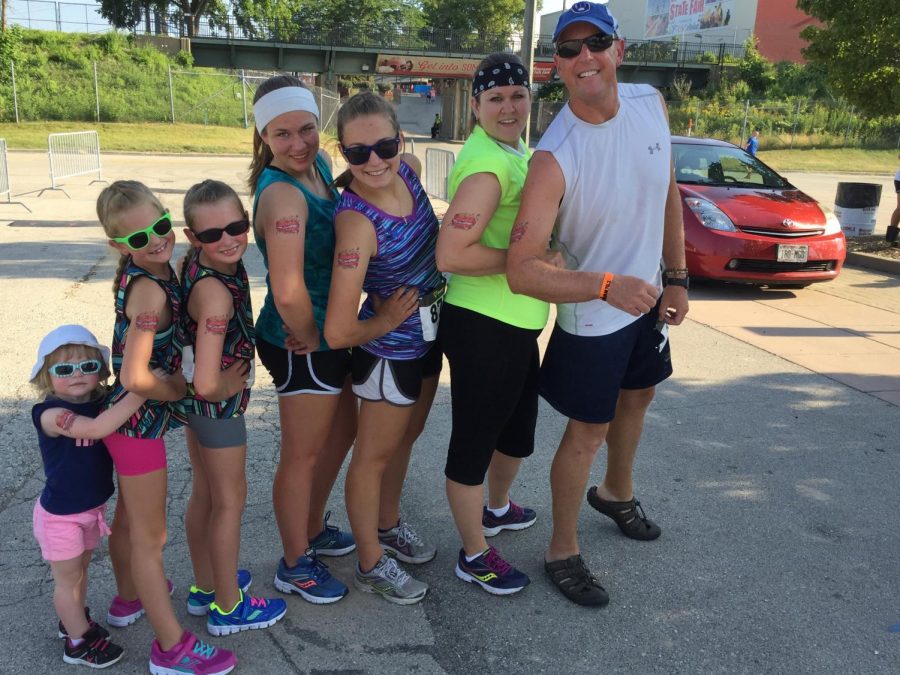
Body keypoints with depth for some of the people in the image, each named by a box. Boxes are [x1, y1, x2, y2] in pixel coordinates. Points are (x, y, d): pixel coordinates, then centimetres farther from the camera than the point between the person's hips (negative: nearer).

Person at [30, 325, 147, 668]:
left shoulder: (102, 401, -8)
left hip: (93, 509, 6)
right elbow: (97, 428, -44)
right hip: (60, 516, -6)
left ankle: (74, 620, 48)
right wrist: (140, 391, -48)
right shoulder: (51, 414, -28)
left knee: (81, 569, 26)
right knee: (68, 578, 13)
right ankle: (80, 640, 32)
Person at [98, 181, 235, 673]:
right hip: (138, 423, -9)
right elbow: (136, 378, -33)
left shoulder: (142, 272, -1)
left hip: (127, 416, 9)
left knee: (128, 517, 27)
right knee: (150, 538, 4)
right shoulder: (150, 291, -27)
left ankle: (129, 599, 51)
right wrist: (179, 390, -15)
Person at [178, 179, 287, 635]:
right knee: (230, 500, 9)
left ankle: (205, 587, 41)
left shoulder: (193, 264, -7)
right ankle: (227, 607, 27)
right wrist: (230, 386, -15)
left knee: (204, 493, 22)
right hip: (217, 403, -8)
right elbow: (207, 382, -37)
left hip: (194, 398, 8)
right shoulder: (216, 293, -32)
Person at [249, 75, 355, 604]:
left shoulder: (319, 165, 0)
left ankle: (313, 529, 47)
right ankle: (295, 565, 32)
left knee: (343, 432, 25)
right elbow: (289, 294, -36)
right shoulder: (283, 194, -27)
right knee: (304, 455, 9)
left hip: (329, 332, 9)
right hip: (302, 344, -9)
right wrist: (309, 338, -18)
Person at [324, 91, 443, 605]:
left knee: (407, 435, 25)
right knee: (376, 454, 11)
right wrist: (386, 322, -16)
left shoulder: (409, 169, -12)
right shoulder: (356, 221, -32)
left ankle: (388, 524, 50)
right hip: (390, 347, -8)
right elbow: (339, 333, -33)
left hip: (428, 332, 8)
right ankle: (372, 565, 33)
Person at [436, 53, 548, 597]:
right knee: (475, 439, 7)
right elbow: (452, 255, -28)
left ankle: (497, 509, 53)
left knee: (519, 425, 27)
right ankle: (474, 556, 26)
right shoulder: (486, 166, -21)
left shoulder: (519, 153, 11)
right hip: (482, 326, -10)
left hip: (517, 323, 10)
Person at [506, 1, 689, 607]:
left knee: (637, 397, 26)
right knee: (588, 432, 4)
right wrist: (608, 285, -42)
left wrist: (676, 278, 6)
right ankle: (563, 553, 27)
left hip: (647, 297, 7)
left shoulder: (651, 104, -9)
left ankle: (616, 494, 56)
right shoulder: (555, 157, -29)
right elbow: (521, 270, -33)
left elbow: (668, 194, 4)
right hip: (590, 316, -7)